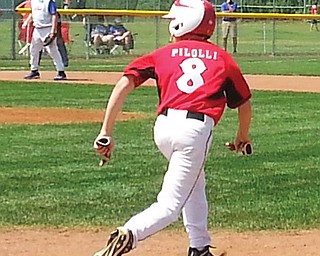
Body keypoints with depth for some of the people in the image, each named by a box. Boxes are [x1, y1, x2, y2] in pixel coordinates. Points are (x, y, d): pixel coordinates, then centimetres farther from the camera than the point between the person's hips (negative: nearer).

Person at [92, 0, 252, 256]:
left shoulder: (164, 53, 15)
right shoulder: (222, 58, 16)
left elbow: (124, 84, 2)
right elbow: (244, 104, 22)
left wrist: (106, 132, 2)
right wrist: (243, 136, 42)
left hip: (163, 126, 3)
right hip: (196, 129, -3)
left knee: (195, 183, 29)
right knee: (170, 205, -3)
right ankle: (130, 233, -30)